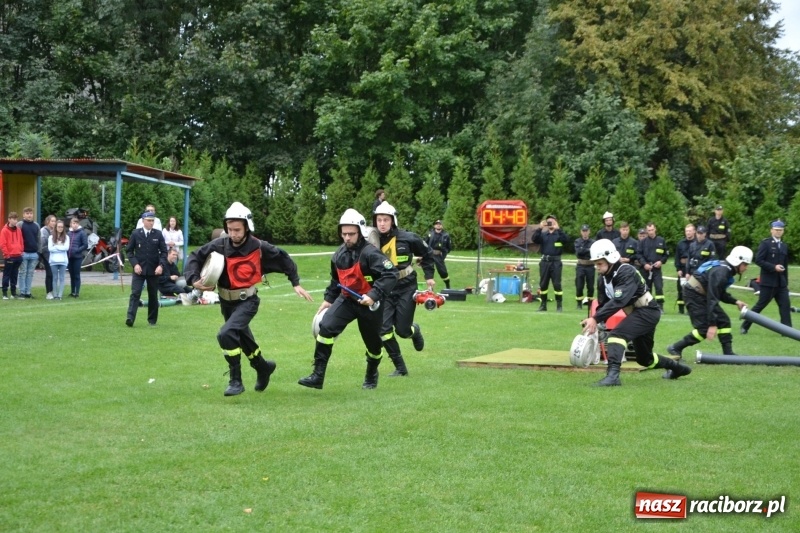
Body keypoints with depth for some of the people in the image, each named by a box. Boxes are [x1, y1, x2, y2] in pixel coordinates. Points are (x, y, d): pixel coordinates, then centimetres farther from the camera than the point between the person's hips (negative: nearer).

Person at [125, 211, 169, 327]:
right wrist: (135, 264, -10)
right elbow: (129, 251, 4)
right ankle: (130, 318, -19)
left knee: (153, 295, 9)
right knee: (135, 293, -12)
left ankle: (152, 320, 20)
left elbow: (164, 252, 3)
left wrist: (161, 265, -12)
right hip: (139, 269, -1)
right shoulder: (135, 234, 0)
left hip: (154, 270, 1)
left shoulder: (158, 234, 2)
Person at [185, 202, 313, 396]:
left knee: (226, 334, -26)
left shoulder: (259, 248, -17)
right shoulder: (219, 245, -13)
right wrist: (194, 280, -19)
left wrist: (295, 283, -1)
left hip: (247, 301, -5)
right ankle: (263, 367, 51)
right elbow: (195, 257, -4)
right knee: (242, 338, 24)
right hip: (226, 302, 5)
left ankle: (236, 381, -12)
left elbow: (284, 260, -2)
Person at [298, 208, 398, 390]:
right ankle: (318, 376, -15)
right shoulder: (339, 254, 1)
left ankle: (372, 374, 44)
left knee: (373, 342, 12)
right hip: (346, 299, 5)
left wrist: (374, 295, -33)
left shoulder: (370, 253, -21)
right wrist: (328, 299, 16)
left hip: (368, 303, -5)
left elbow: (392, 274, -28)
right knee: (326, 326, -17)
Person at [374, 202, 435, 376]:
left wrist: (429, 276, 7)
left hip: (406, 289, -2)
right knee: (383, 330, -8)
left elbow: (427, 253, 7)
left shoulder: (407, 238, -11)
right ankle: (400, 368, 7)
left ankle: (415, 330, 39)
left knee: (402, 330, -1)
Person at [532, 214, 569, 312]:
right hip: (544, 261, 3)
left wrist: (558, 229, -23)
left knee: (557, 284, -5)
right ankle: (543, 305, 16)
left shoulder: (559, 234, 4)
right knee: (543, 284, 6)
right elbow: (534, 240, -6)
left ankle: (559, 305, 0)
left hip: (556, 261, -3)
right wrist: (539, 228, -16)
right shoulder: (543, 234, 11)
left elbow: (566, 240, -16)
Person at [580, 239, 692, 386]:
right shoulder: (603, 278, 1)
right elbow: (603, 304, 2)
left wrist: (595, 318, -42)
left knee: (617, 334, -29)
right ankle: (677, 368, 43)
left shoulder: (626, 272, -24)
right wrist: (593, 322, -17)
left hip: (648, 312, -10)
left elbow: (618, 301, -36)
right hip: (637, 313, 10)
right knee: (644, 358, 21)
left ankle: (613, 375, -38)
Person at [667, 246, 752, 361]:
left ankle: (728, 354, 9)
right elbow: (712, 298, -29)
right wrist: (712, 324, -29)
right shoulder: (720, 273, -26)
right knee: (704, 328, -12)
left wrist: (735, 302, 5)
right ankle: (675, 348, -1)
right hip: (694, 294, -10)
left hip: (702, 294, 10)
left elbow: (720, 294, 18)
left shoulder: (726, 269, 4)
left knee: (723, 320, 6)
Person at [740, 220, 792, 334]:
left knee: (785, 305, -5)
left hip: (781, 282, 5)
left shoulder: (784, 246, 14)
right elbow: (758, 260, -12)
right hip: (768, 282, -5)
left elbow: (785, 266, 18)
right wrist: (774, 267, -20)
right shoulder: (765, 243, -5)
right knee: (760, 305, 1)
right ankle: (745, 326, 13)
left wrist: (786, 282, 15)